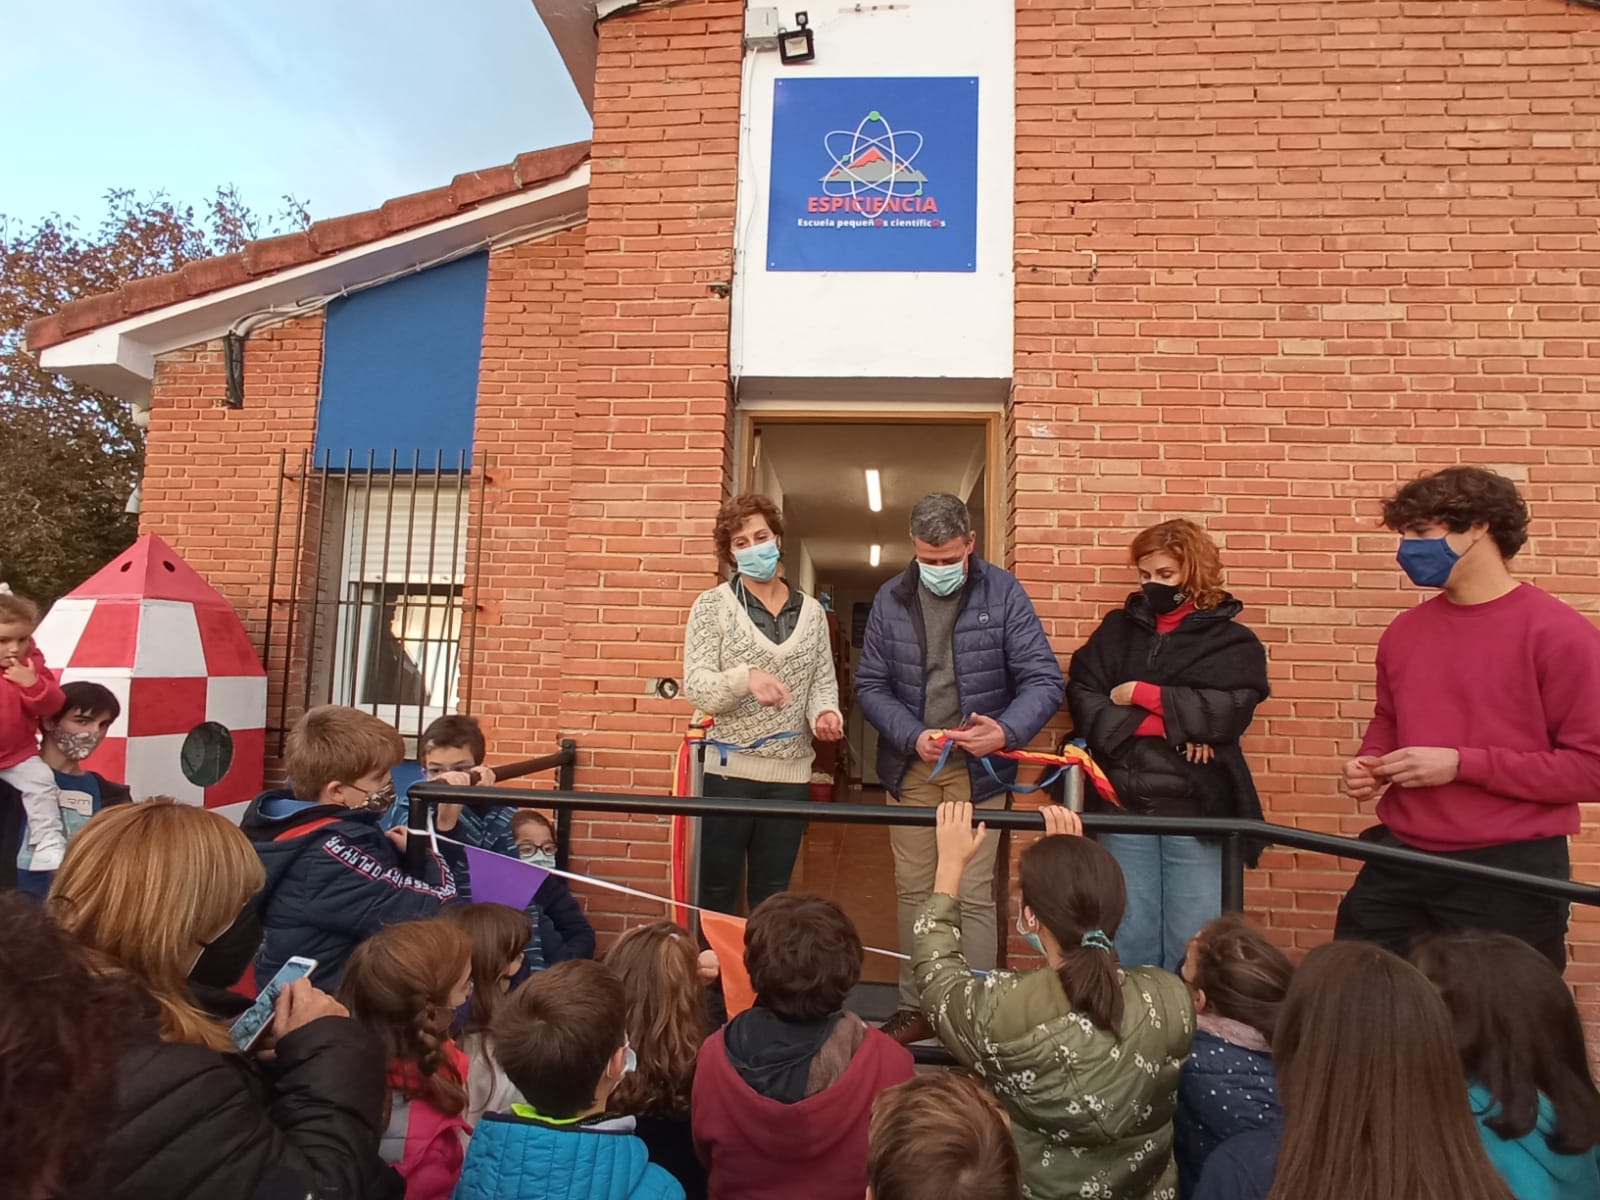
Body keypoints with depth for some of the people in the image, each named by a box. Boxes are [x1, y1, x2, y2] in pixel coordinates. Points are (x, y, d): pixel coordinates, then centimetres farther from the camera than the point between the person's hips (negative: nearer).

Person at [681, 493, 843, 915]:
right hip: (727, 769, -3)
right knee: (716, 894, 8)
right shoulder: (712, 605, -3)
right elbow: (696, 687, -11)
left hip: (791, 773, 3)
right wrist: (744, 677, -30)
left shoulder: (811, 611, 7)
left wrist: (825, 713, -14)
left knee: (772, 896, 16)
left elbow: (823, 681, 8)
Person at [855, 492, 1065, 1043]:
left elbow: (1044, 680, -10)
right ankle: (917, 1008, 28)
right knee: (914, 892, 13)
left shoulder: (1003, 594, -8)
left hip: (977, 768, -3)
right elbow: (869, 684, 0)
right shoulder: (890, 599, 0)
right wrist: (912, 736, -16)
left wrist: (1007, 731, -29)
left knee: (973, 896, 2)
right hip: (910, 767, 3)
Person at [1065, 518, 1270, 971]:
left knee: (1193, 945, 2)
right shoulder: (1117, 629, 11)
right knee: (1129, 940, 7)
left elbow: (1227, 710, -12)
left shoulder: (1232, 640, 5)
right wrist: (1170, 724, -11)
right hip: (1123, 806, 2)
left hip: (1198, 810, -2)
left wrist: (1139, 693, -7)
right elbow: (1082, 697, -2)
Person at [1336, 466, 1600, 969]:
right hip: (1398, 862, 5)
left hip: (1510, 872, -5)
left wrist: (1462, 764, -19)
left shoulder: (1558, 633, -11)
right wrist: (1369, 763, 1)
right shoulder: (1403, 631, 6)